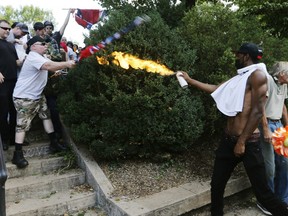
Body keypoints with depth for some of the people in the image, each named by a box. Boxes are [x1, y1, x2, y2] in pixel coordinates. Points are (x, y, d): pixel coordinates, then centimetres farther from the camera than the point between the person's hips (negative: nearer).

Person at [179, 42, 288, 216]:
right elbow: (215, 88, 29)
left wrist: (242, 142, -17)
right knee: (217, 185, 12)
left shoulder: (258, 75, -9)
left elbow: (258, 111, -17)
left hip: (248, 143, -8)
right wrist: (190, 80, 32)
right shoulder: (239, 78, 16)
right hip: (228, 140, 8)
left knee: (263, 193, -3)